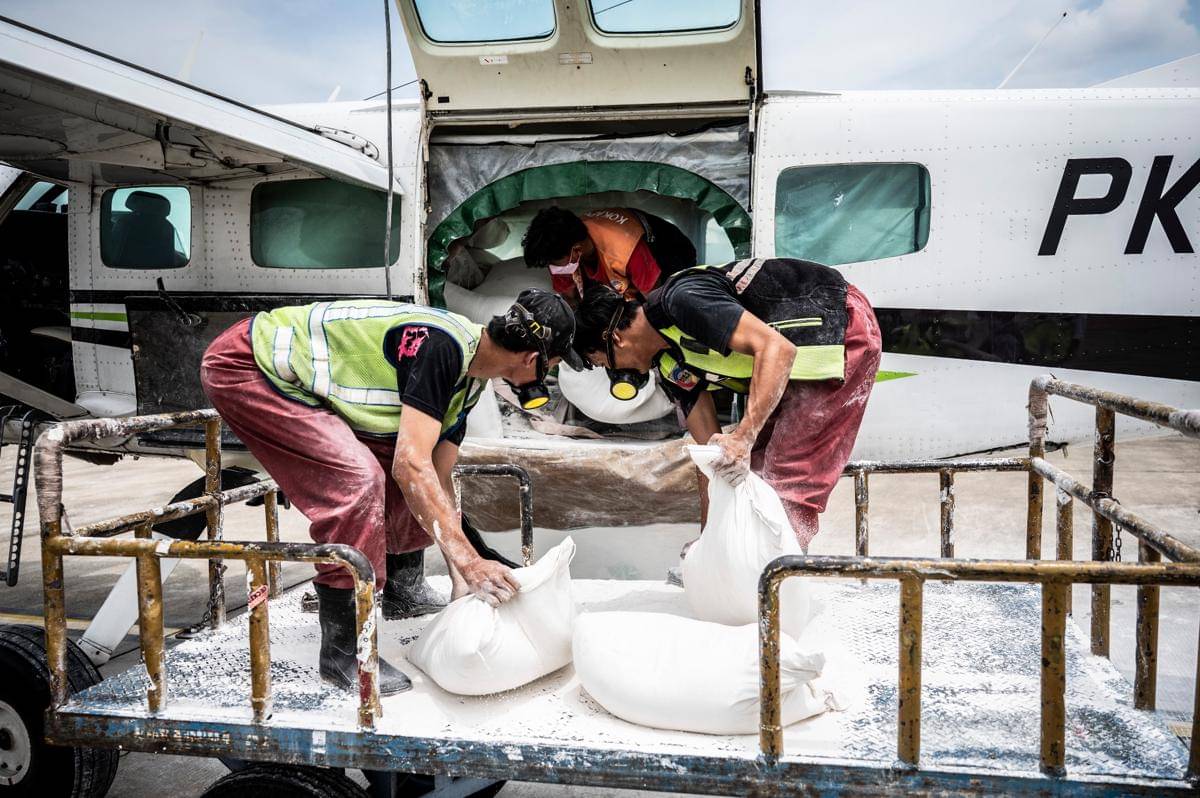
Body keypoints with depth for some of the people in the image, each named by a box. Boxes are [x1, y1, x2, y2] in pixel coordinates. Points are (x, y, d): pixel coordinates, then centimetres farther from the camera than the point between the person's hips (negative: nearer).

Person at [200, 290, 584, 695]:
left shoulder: (470, 378, 3)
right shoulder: (441, 346, -27)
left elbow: (437, 477, 6)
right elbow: (411, 466, -31)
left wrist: (462, 584, 4)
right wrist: (469, 561, -29)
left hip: (298, 378, 9)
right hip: (245, 367, -9)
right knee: (356, 479, -23)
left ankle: (401, 590, 24)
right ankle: (342, 650, -10)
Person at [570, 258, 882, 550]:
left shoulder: (681, 299, -24)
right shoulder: (671, 368, 5)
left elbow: (777, 348, -33)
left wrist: (742, 438, -40)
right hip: (802, 363, 10)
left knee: (788, 480, -12)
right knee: (754, 466, 12)